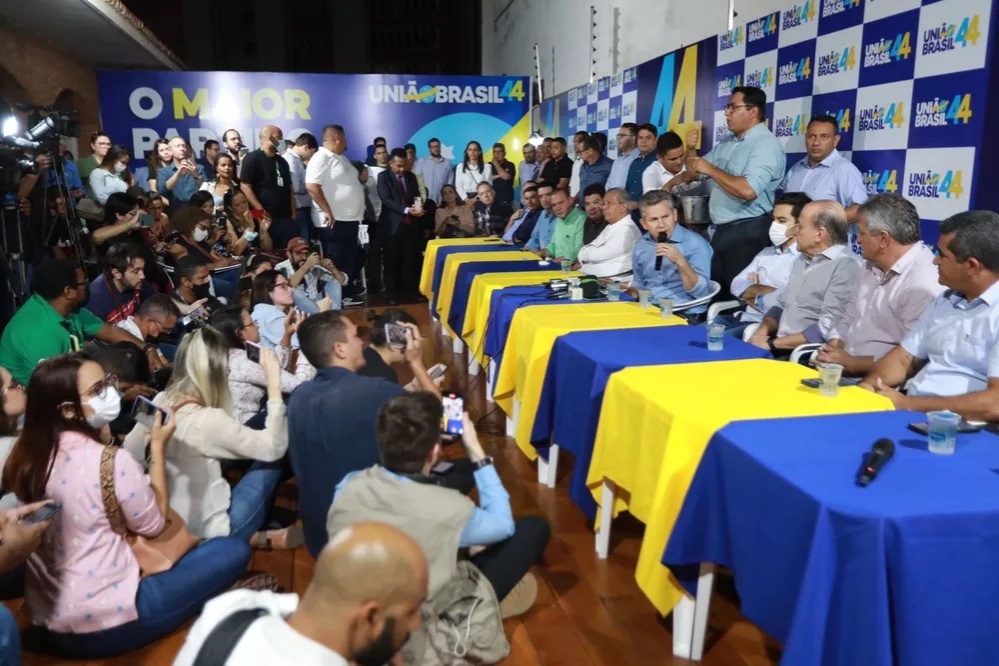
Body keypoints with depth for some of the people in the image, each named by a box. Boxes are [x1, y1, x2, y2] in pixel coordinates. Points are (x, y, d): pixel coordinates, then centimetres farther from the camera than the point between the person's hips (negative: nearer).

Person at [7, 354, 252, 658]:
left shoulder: (27, 457, -2)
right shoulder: (111, 461, -22)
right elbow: (153, 524, -6)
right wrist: (158, 446, -1)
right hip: (105, 625, -8)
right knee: (235, 551, -3)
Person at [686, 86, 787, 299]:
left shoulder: (765, 144, -14)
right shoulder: (726, 144, 14)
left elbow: (749, 190, -29)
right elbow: (694, 173, 20)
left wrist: (711, 169, -18)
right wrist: (691, 149, 0)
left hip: (748, 232, -9)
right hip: (721, 230, 9)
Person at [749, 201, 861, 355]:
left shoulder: (846, 266, -13)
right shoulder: (803, 258, 15)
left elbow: (827, 329, -20)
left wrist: (772, 344, -17)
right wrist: (762, 331, -1)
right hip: (779, 345, 8)